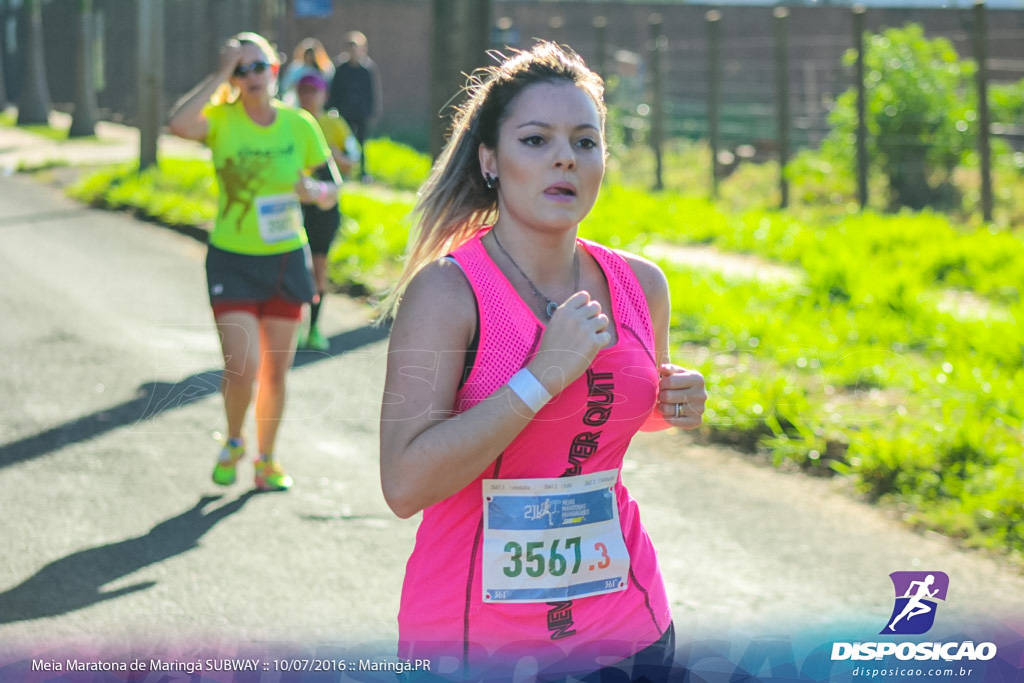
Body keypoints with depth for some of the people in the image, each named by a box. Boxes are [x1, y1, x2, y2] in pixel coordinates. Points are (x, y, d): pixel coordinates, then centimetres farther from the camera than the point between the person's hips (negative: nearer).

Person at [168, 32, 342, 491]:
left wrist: (313, 190, -17)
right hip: (232, 262, -3)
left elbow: (331, 191, 6)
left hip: (287, 259, 3)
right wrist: (220, 75, -24)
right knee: (242, 367, -11)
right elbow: (179, 124, -30)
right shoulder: (222, 120, -8)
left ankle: (266, 460, 27)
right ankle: (233, 442, 19)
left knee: (276, 370, 9)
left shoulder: (299, 125, -1)